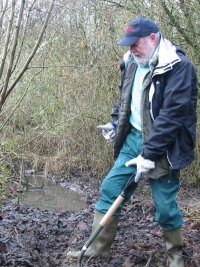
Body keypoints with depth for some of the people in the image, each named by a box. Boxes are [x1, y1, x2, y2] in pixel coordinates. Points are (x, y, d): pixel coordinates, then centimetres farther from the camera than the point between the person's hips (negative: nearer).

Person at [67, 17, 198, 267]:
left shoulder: (178, 67, -17)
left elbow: (172, 114, -23)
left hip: (162, 146, -6)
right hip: (133, 138, 7)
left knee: (165, 206, 1)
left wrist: (149, 154, -24)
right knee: (110, 189, 4)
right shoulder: (132, 63, 7)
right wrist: (115, 123, 9)